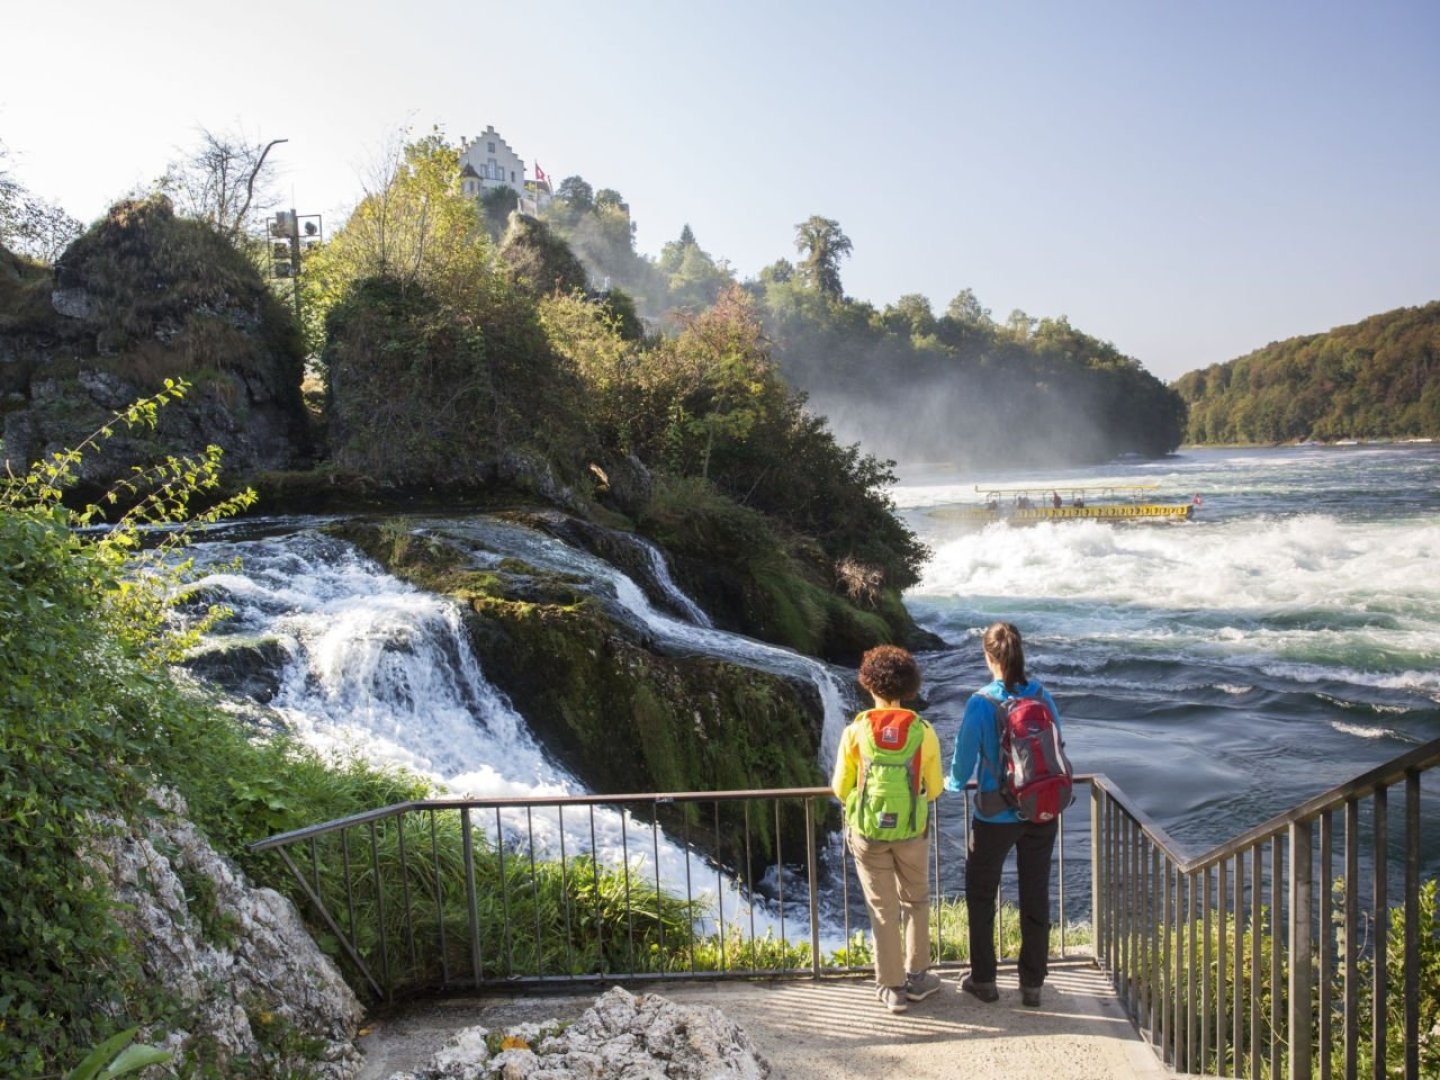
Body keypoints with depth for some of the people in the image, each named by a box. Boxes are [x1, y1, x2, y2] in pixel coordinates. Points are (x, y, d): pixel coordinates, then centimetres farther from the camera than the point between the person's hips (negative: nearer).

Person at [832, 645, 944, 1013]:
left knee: (883, 910, 12)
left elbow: (840, 789, -3)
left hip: (868, 832, -1)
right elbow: (934, 789, 0)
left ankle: (891, 987, 19)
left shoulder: (856, 730, -11)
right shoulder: (923, 731, -9)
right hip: (911, 831, 1)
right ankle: (916, 977, 31)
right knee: (916, 903, 22)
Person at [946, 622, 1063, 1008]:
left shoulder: (981, 703, -17)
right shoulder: (1043, 696, -5)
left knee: (981, 896, 15)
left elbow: (965, 756, -9)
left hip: (996, 817, -4)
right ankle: (1032, 984, 23)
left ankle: (983, 980, 24)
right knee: (1035, 898, 14)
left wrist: (952, 784, 13)